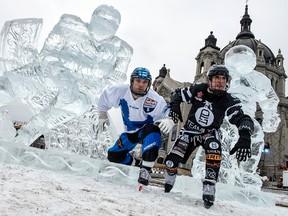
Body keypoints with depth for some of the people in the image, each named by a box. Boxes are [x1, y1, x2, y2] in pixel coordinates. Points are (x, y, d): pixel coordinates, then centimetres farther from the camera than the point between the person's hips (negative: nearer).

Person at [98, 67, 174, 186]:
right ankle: (134, 163, 32)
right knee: (113, 157, 3)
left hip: (147, 129, -4)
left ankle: (145, 169, -34)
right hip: (130, 132, 4)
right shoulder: (120, 91, -19)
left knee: (153, 130, -39)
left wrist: (168, 121, -51)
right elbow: (104, 97, 1)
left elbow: (167, 114, -27)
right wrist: (102, 115, 10)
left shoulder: (154, 100, -29)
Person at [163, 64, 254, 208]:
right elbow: (177, 94, -1)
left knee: (214, 147, -36)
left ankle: (209, 189, -29)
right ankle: (168, 184, 26)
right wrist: (174, 107, -21)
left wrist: (244, 137, -48)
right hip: (190, 130, 1)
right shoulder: (198, 90, -16)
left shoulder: (229, 101, -19)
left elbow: (243, 119, -28)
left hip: (210, 132, 0)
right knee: (171, 161, -10)